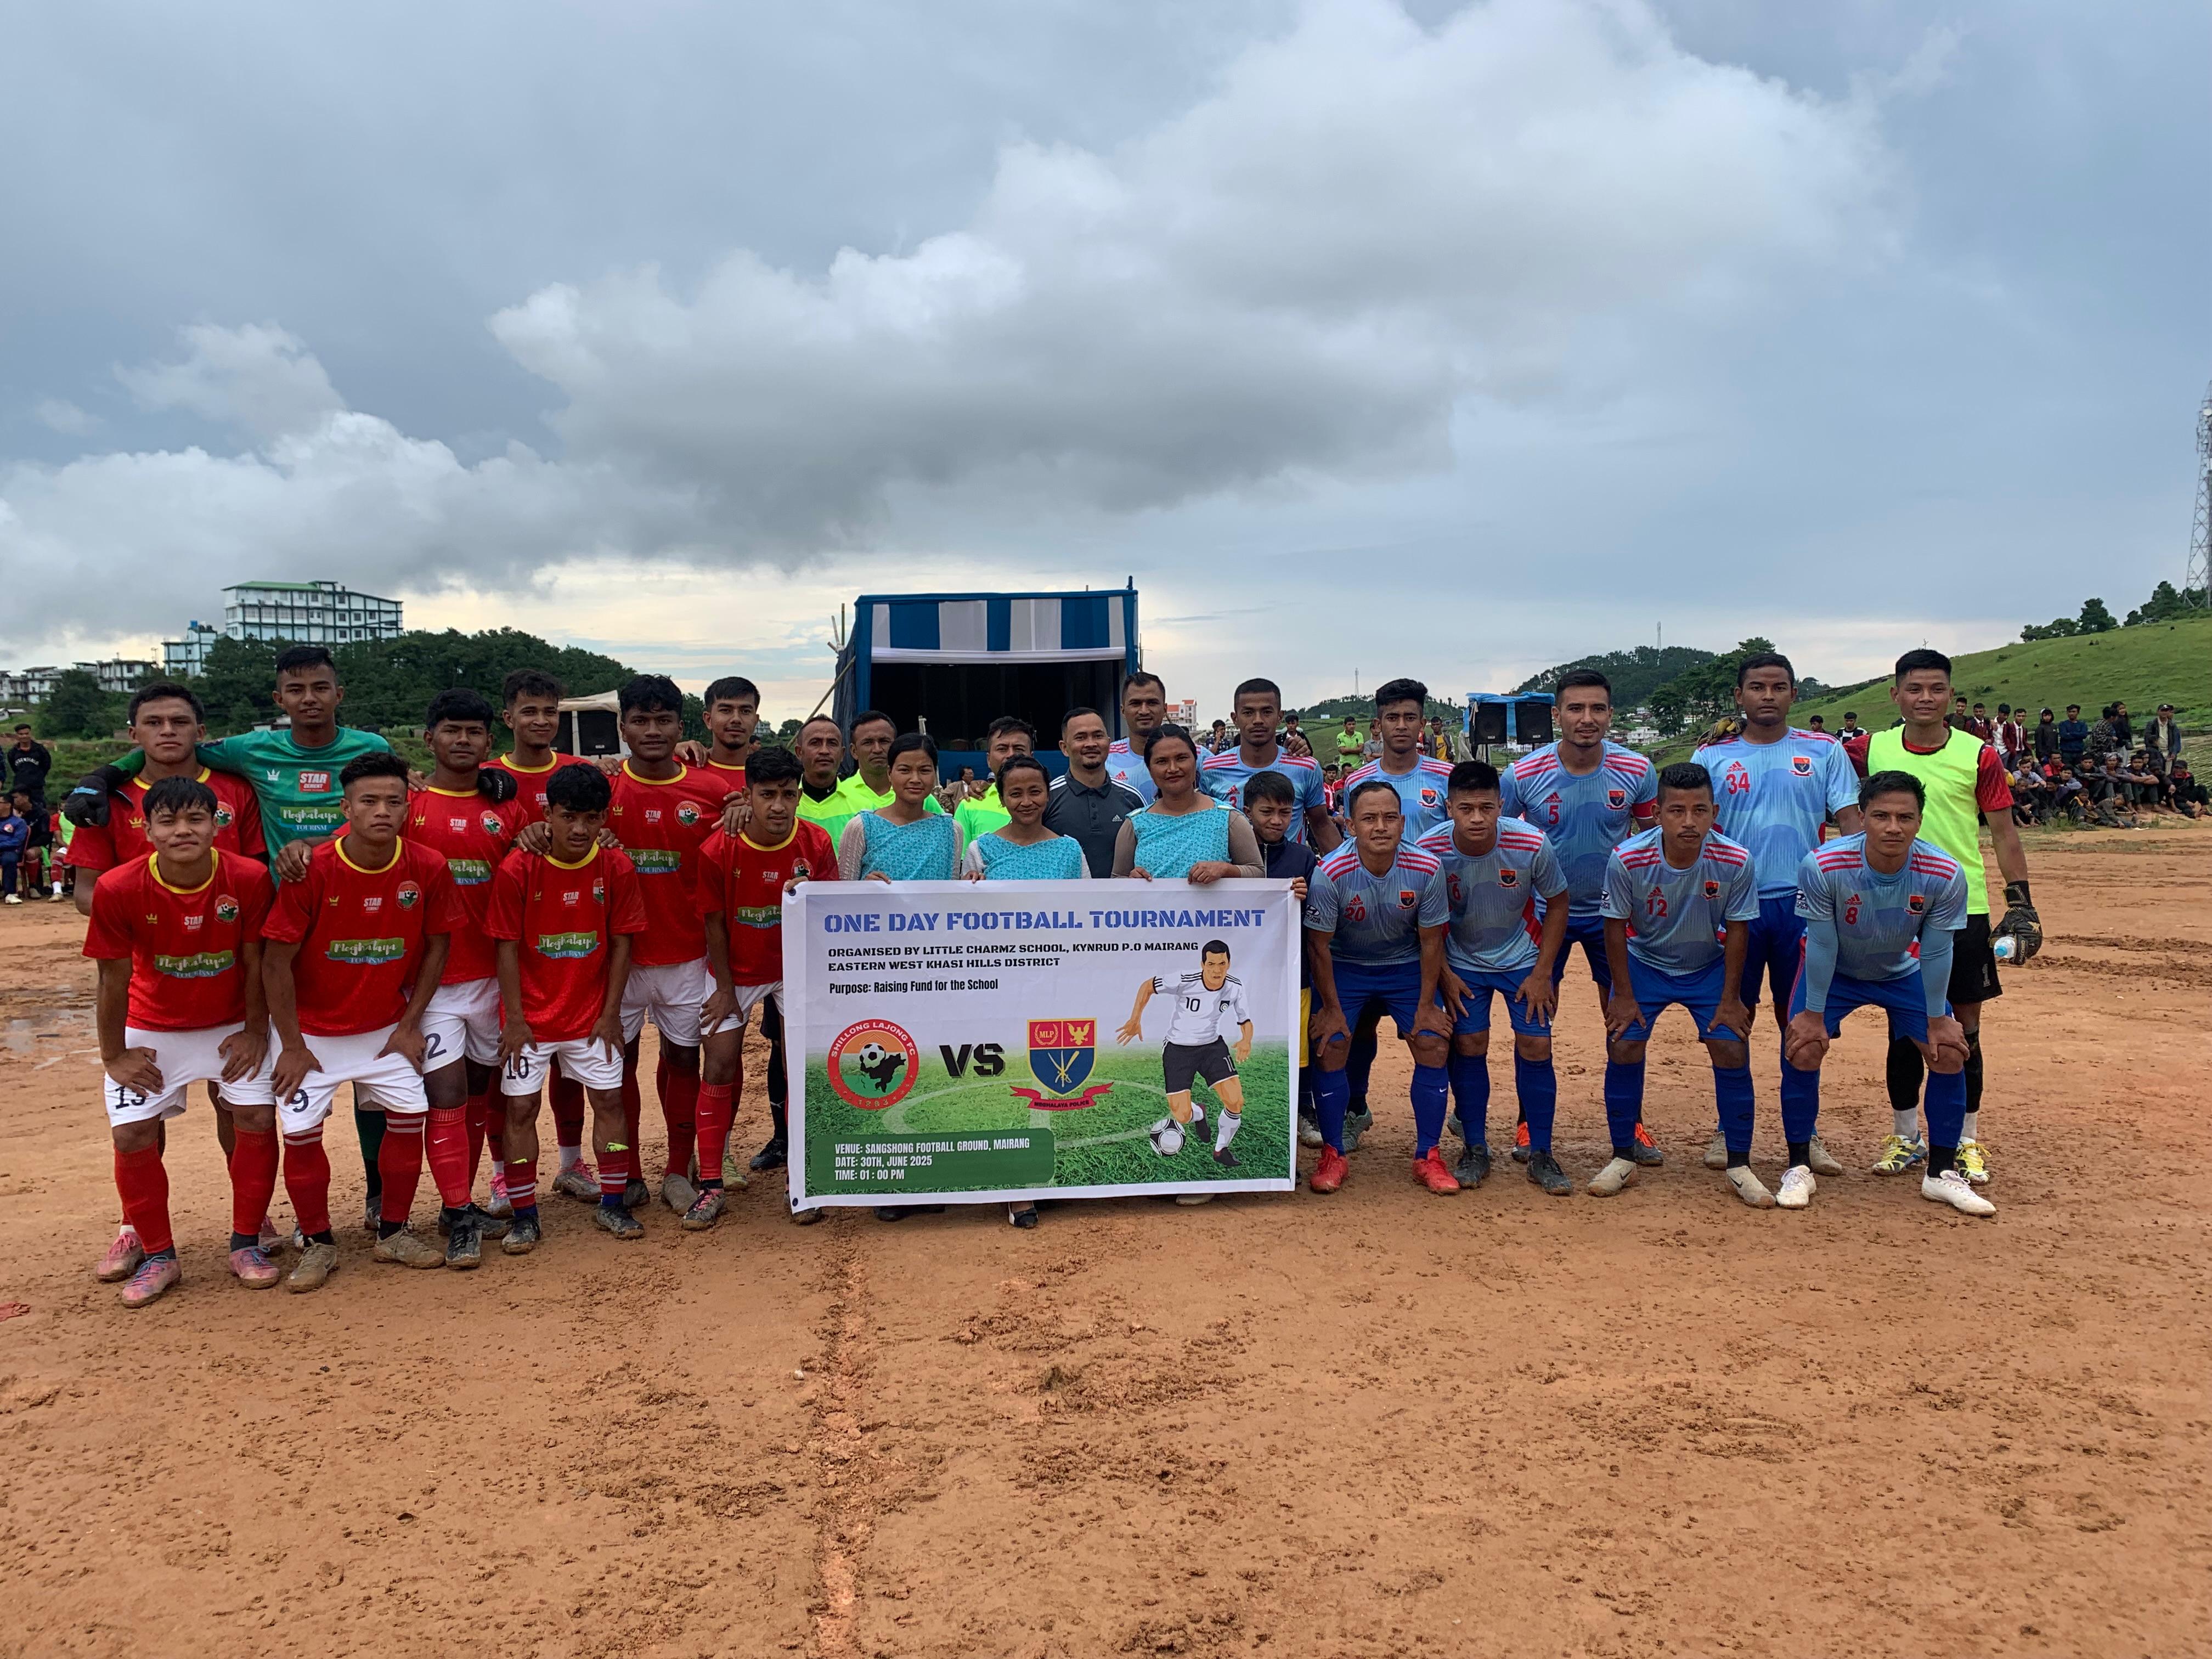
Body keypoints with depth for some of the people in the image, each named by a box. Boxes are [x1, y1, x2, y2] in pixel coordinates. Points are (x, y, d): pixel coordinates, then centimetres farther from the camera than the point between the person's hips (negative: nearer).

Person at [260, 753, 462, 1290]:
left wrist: (410, 1024, -2)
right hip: (312, 1029, -2)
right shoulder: (311, 870, -20)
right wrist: (292, 1045, -11)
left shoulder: (427, 869, -13)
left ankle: (393, 1232, 18)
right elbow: (276, 961, -14)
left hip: (386, 1027, 2)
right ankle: (318, 1243, 16)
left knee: (410, 1115, -1)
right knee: (300, 1131, -4)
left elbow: (436, 945, 0)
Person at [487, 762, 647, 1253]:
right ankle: (524, 1216, 14)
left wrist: (610, 1012, -3)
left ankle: (612, 1205, 18)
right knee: (521, 1108, 2)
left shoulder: (617, 867, -8)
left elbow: (621, 943, -2)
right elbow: (507, 947, -9)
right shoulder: (518, 869, -13)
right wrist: (515, 1019, -10)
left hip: (591, 1014, 2)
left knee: (609, 1099, 4)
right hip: (531, 1015, -1)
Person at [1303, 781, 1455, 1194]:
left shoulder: (1426, 870, -23)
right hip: (1344, 966, -1)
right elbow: (1319, 944, -16)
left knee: (1434, 1047, -8)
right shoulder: (1331, 873, -28)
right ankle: (1332, 1156, 6)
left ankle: (1428, 1157, 7)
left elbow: (1431, 941, -10)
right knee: (1330, 1049, -12)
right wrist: (1331, 1007, -11)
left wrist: (1426, 1006, -7)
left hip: (1406, 965, 2)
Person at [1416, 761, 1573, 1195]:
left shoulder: (1531, 845, -25)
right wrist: (1444, 975, -7)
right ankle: (1475, 1151, 11)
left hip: (1523, 959, 0)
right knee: (1469, 1046, -5)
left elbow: (1557, 903, -8)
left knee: (1536, 1046, -6)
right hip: (1463, 963, 0)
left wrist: (1542, 972, -9)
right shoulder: (1429, 851, -24)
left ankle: (1541, 1156, 8)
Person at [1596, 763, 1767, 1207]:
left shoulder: (1736, 862, -26)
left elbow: (1737, 931, -12)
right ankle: (1624, 1158, 9)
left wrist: (1730, 999, -9)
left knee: (1732, 1050, -9)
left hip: (1709, 966, 1)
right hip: (1644, 965, 0)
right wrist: (1623, 996, -10)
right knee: (1623, 1048, -10)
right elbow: (1616, 928, -14)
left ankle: (1739, 1165, 9)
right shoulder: (1627, 860, -28)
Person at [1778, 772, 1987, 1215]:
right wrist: (1813, 1013, -18)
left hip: (1903, 971, 2)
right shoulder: (1822, 867, -34)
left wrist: (1937, 1020, -11)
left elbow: (1936, 953, -16)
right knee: (1802, 1049, -16)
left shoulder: (1944, 875, -28)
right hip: (1834, 972, -2)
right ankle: (1798, 1169, 1)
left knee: (1950, 1052, -6)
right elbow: (1822, 946, -24)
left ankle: (1942, 1174, 13)